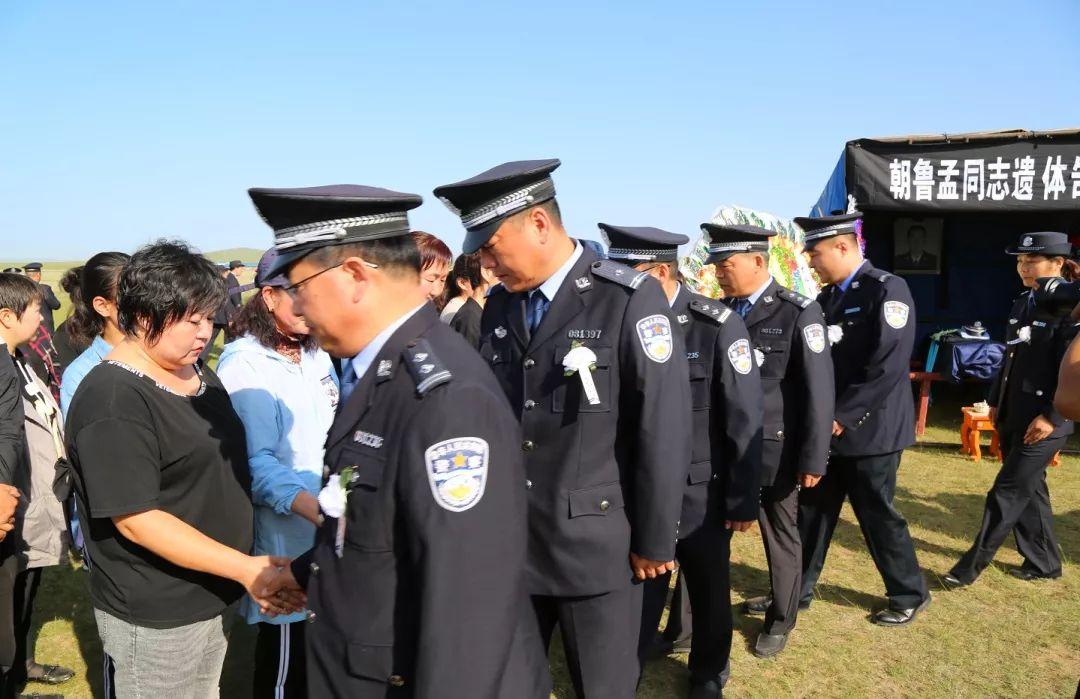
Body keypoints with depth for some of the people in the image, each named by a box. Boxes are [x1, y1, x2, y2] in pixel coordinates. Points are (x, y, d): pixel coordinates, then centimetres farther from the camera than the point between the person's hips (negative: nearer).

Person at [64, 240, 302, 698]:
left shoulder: (198, 375, 6)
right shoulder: (113, 402, -20)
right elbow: (136, 520, -23)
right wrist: (246, 568, -25)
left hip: (213, 597, 8)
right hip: (155, 617, -8)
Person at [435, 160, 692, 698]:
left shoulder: (631, 300, -13)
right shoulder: (499, 305, 5)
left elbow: (663, 431, -12)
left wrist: (655, 541, -8)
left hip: (596, 546, -4)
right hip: (510, 542, 5)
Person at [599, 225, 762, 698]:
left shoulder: (718, 326, -13)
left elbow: (744, 421, -10)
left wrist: (743, 500, -8)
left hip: (702, 497, -1)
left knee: (709, 594, 18)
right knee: (639, 594, 11)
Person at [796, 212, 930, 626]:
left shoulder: (887, 289, -13)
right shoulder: (826, 297, 10)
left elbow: (887, 364, -21)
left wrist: (843, 416, -18)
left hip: (869, 428, -7)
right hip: (827, 428, 7)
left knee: (877, 515, 5)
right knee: (811, 510, 12)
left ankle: (910, 595, 27)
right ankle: (797, 590, 27)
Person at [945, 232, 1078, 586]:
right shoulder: (1022, 303, 10)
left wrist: (1052, 417, -19)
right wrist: (995, 401, 16)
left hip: (1043, 422, -8)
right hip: (1012, 417, 8)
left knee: (1006, 494, -2)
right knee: (1029, 490, 17)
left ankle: (972, 565, 7)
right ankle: (1044, 561, 32)